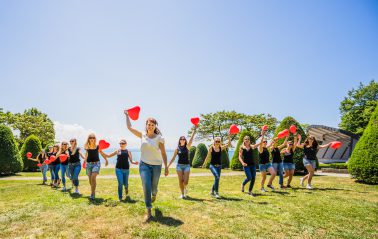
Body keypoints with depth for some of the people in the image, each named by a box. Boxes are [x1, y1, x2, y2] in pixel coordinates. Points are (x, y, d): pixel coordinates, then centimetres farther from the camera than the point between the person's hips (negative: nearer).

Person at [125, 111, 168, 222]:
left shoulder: (159, 138, -8)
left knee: (153, 187, 12)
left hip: (156, 165, -1)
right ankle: (148, 212, 3)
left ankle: (154, 195, 52)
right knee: (146, 187, -9)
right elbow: (129, 127, 8)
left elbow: (163, 153, -6)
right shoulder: (142, 135, 0)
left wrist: (166, 167, -7)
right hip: (144, 164, 1)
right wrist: (127, 115, 13)